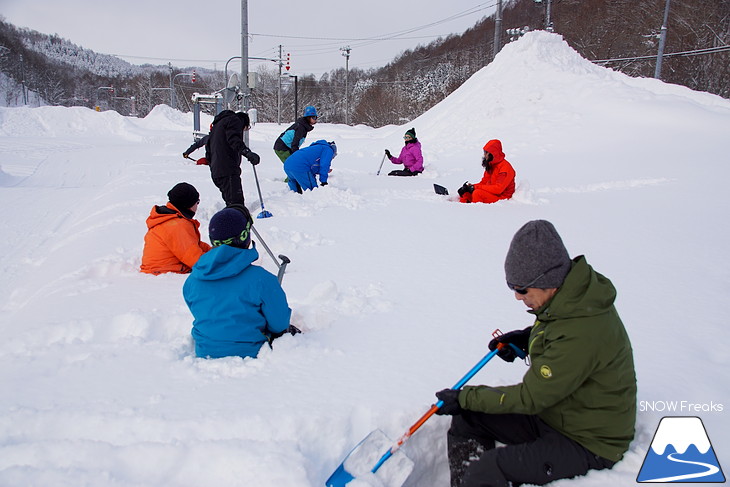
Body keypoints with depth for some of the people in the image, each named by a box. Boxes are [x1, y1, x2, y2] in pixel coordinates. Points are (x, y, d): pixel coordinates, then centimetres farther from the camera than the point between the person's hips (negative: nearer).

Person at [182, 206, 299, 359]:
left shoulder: (192, 280, -8)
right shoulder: (261, 279, -23)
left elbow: (201, 316, 9)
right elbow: (279, 324, -12)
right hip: (249, 355, -5)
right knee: (291, 331, 25)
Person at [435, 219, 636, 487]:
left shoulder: (580, 335, -33)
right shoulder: (575, 292, -6)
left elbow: (531, 397, -24)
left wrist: (464, 398, -14)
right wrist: (527, 338, 0)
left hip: (586, 442, -9)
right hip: (554, 412, 9)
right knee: (467, 418, 3)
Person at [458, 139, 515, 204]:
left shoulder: (505, 167, -17)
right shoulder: (490, 165, 10)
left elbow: (498, 189, -25)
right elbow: (484, 182, 15)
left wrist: (476, 187, -23)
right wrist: (472, 186, -7)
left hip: (501, 197, -9)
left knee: (478, 193, -30)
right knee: (465, 191, -3)